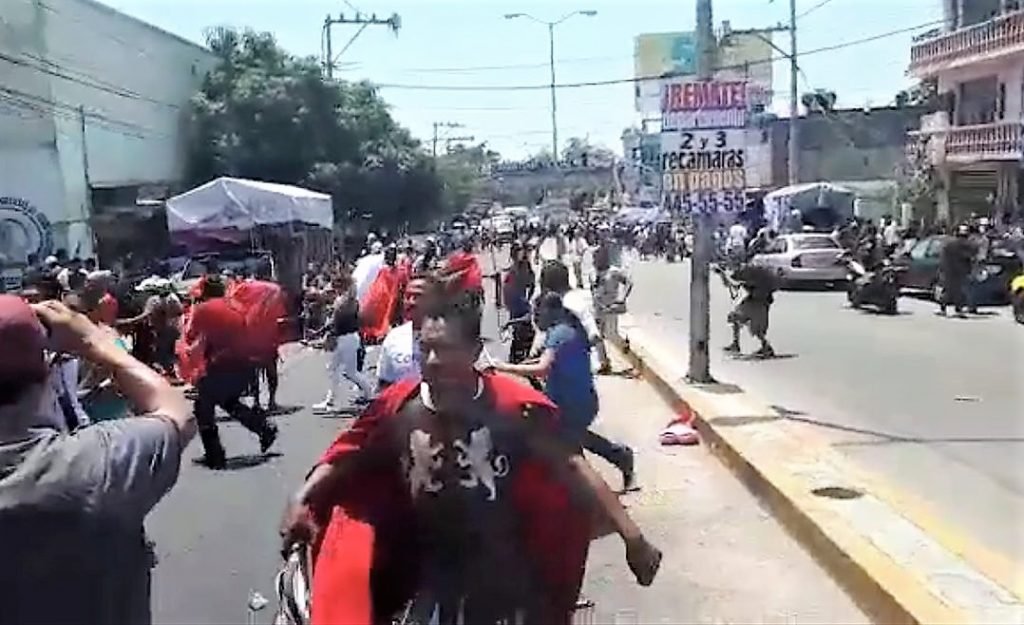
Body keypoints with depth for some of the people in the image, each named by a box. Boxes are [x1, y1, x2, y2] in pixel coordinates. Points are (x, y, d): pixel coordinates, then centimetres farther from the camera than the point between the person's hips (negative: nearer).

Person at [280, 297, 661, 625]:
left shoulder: (513, 406, -17)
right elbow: (344, 459, 3)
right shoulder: (398, 407, -9)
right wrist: (301, 500, -12)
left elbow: (572, 468, -17)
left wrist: (631, 535, -20)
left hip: (504, 573, -2)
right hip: (428, 572, 2)